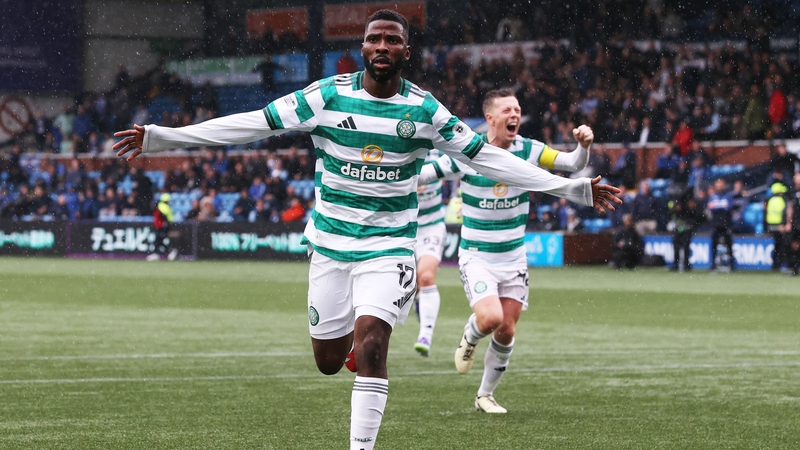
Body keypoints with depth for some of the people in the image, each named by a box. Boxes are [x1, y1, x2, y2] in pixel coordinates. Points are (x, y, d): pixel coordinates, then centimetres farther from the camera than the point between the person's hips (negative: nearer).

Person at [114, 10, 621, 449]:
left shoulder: (424, 109, -3)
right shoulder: (328, 96, -5)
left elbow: (485, 155, 2)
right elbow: (251, 124, -7)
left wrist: (573, 188, 0)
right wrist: (161, 137, -12)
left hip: (389, 246, -1)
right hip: (330, 244, 1)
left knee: (369, 347, -20)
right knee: (329, 361, 7)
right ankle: (360, 342, 44)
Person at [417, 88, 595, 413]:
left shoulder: (527, 151, -4)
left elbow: (573, 164, -9)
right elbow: (418, 175, -6)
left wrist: (583, 145, -29)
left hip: (514, 258, 3)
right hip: (477, 257, -3)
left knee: (506, 331, 4)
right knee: (491, 318, -24)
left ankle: (486, 395, 24)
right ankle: (469, 338, 14)